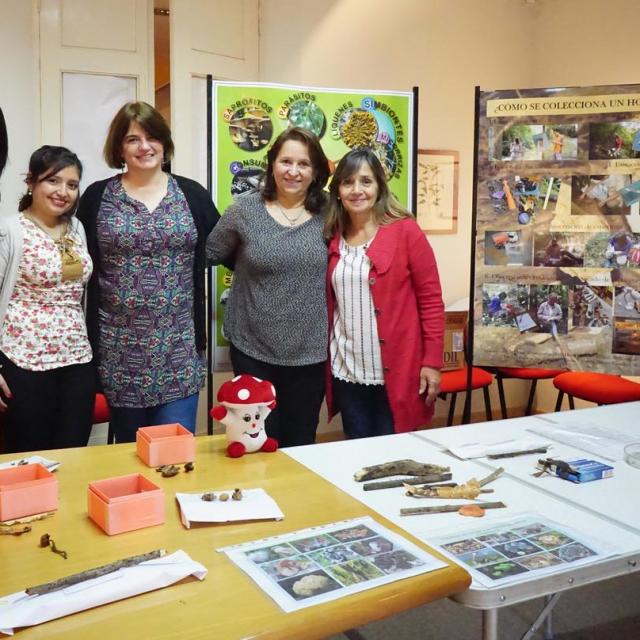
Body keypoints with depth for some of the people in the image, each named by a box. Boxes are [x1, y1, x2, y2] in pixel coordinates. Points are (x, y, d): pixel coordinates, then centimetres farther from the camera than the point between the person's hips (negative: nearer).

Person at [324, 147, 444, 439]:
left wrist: (432, 361, -10)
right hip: (346, 371, 4)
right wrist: (328, 360, 9)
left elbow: (431, 299, -6)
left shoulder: (406, 231, -6)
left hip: (395, 371, -4)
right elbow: (330, 305, 12)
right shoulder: (333, 238, 7)